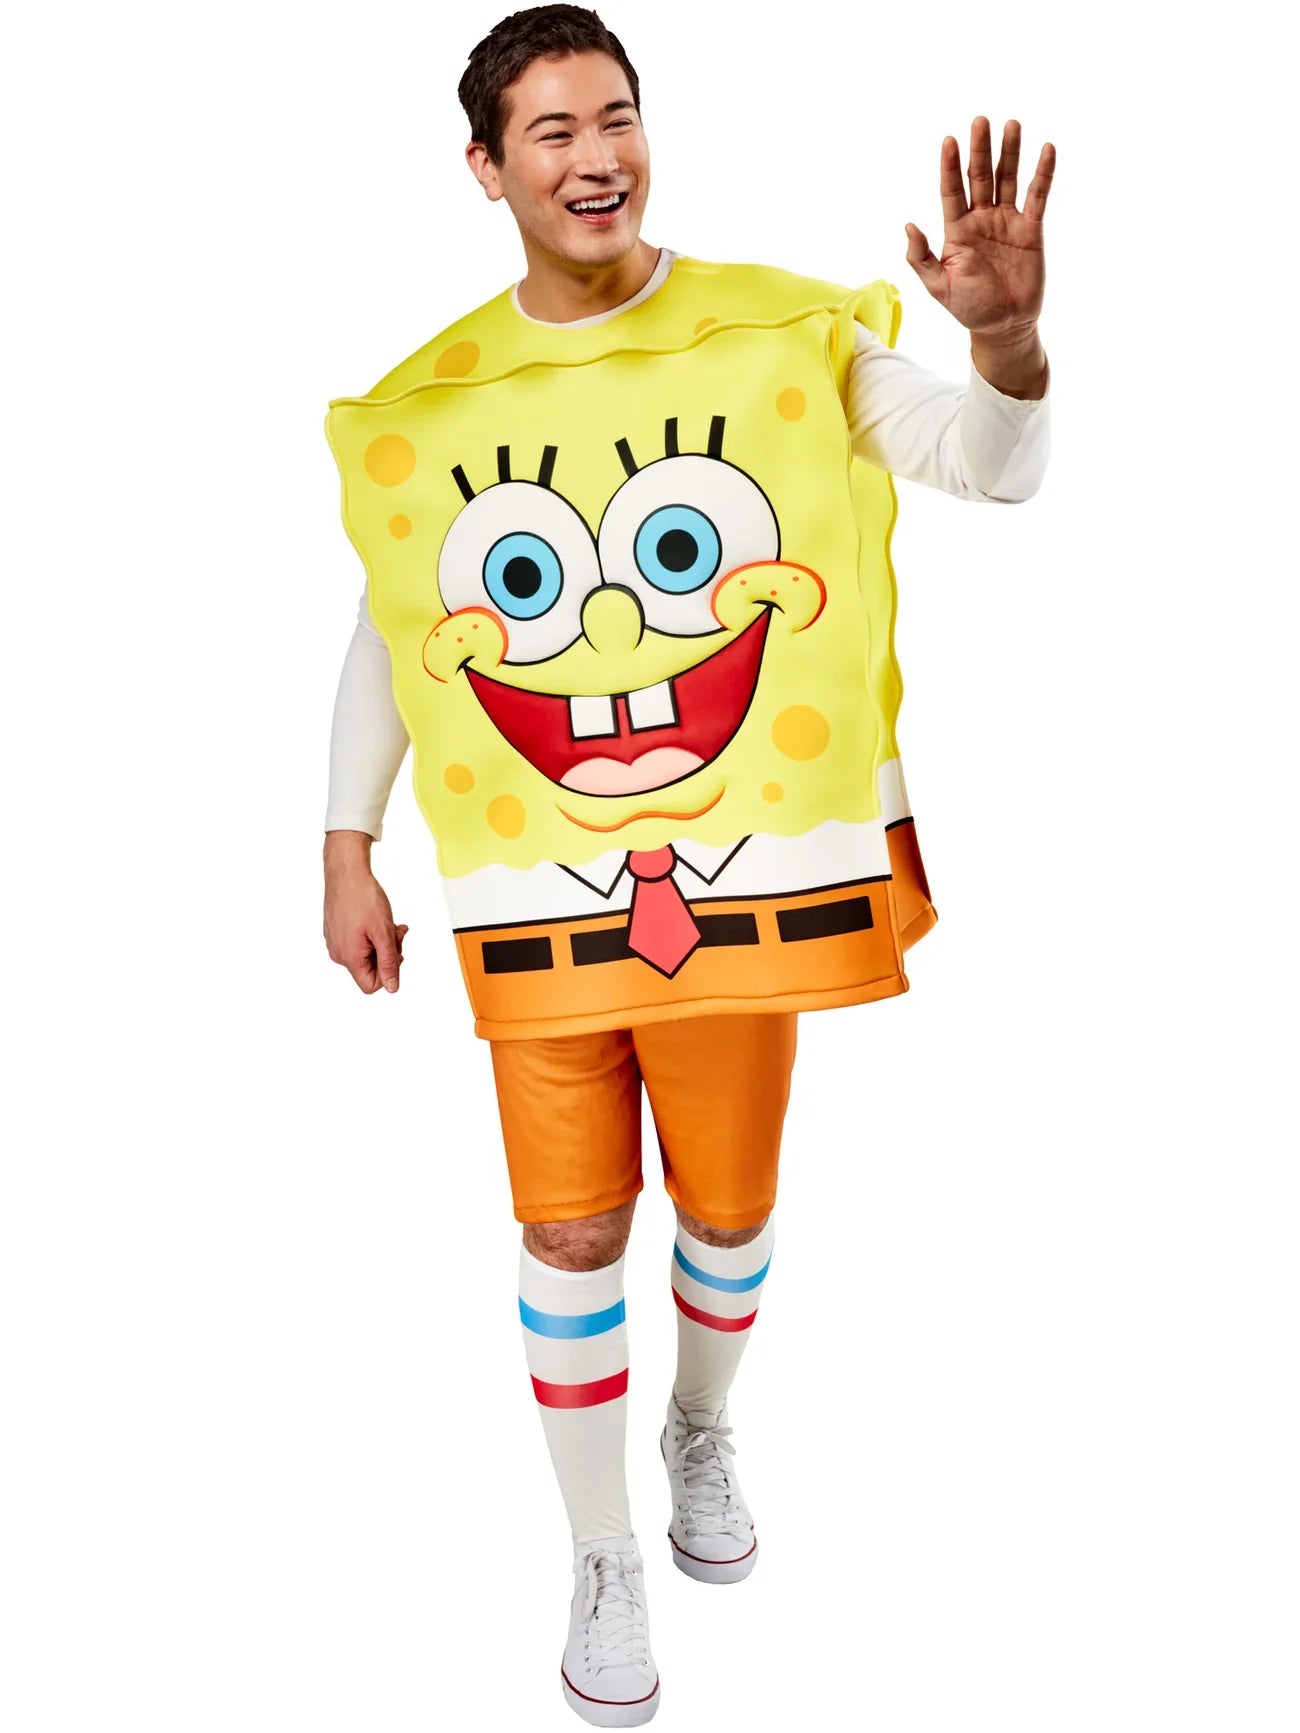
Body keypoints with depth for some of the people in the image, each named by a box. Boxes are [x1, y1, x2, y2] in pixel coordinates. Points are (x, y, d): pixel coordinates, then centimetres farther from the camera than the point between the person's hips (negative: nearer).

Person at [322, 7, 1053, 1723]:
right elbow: (386, 629, 10)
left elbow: (988, 469, -13)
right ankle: (604, 1562, 29)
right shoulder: (429, 399, 0)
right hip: (535, 888, 1)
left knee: (728, 1207, 15)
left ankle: (704, 1431, 48)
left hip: (738, 870, 0)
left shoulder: (782, 334, -6)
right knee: (572, 1228, 6)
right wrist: (347, 853, 10)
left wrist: (1005, 331, -35)